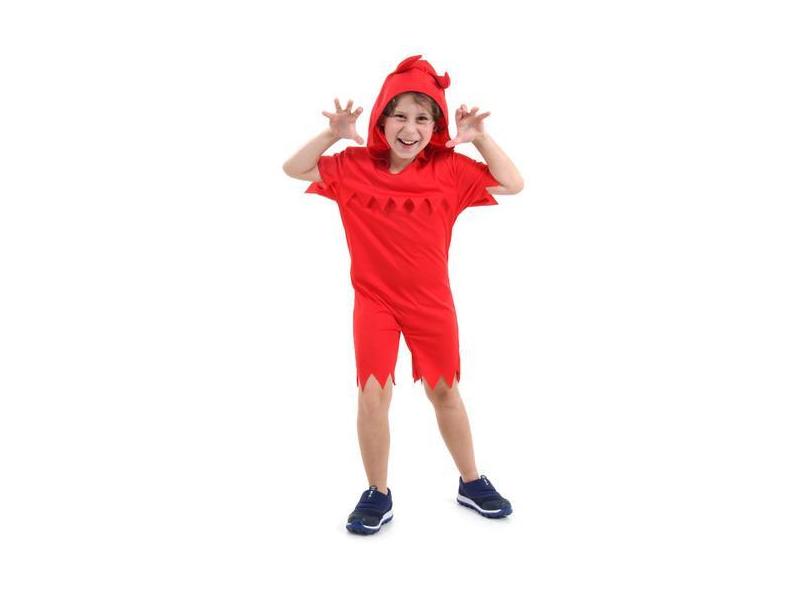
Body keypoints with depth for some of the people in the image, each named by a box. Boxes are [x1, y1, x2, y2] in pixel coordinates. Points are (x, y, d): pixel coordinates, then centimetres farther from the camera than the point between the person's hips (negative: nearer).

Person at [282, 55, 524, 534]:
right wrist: (333, 135, -16)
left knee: (444, 391, 14)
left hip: (432, 301, 1)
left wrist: (480, 138, -16)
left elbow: (513, 185, -6)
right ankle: (378, 495, 17)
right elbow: (294, 169, -1)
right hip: (374, 301, 0)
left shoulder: (450, 169, -7)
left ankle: (472, 483, 33)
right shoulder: (355, 165, -5)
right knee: (373, 394, -4)